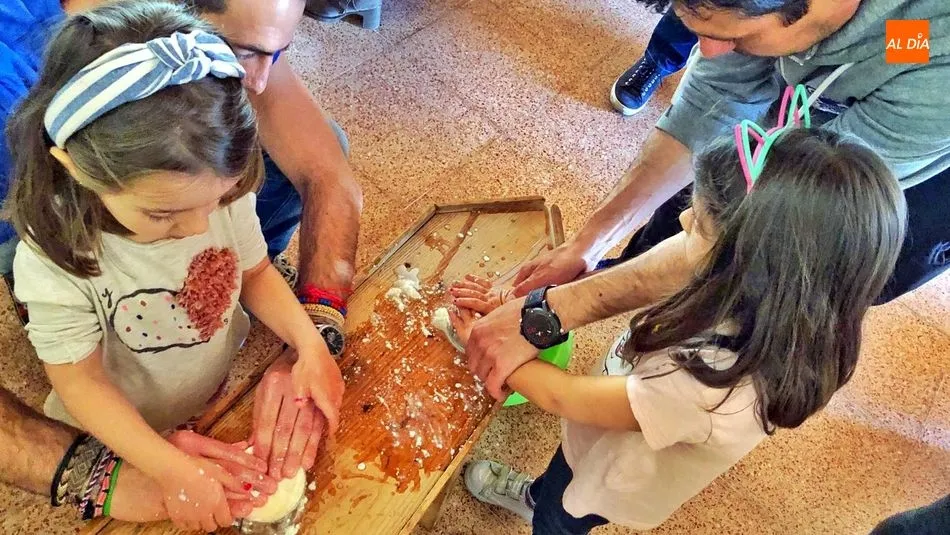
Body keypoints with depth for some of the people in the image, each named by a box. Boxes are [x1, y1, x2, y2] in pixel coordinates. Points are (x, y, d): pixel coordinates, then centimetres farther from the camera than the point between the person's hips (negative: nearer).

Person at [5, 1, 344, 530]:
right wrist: (174, 468, -29)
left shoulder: (222, 191, -22)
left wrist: (312, 345, -21)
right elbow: (80, 381, -20)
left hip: (232, 388, 3)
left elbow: (256, 273, -6)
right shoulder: (54, 260, -30)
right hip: (131, 437, -2)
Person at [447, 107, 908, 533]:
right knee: (554, 486, 37)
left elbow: (566, 398, -33)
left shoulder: (712, 388, -46)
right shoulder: (749, 295, -27)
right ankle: (537, 497, 68)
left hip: (610, 483, -5)